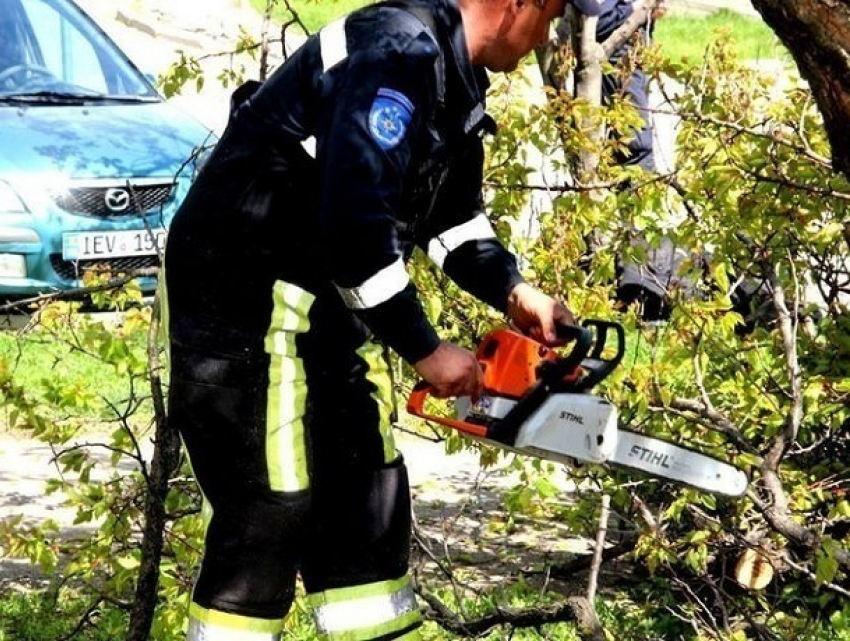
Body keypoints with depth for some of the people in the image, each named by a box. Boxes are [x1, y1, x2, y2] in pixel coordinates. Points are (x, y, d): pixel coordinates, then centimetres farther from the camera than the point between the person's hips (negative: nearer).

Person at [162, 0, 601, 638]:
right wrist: (426, 350, -19)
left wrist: (512, 291, 6)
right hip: (247, 293, -10)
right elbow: (355, 221, -29)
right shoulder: (399, 52, -23)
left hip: (327, 298, 10)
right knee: (268, 514, -8)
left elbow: (453, 208, 22)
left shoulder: (454, 73, 9)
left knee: (366, 496, 13)